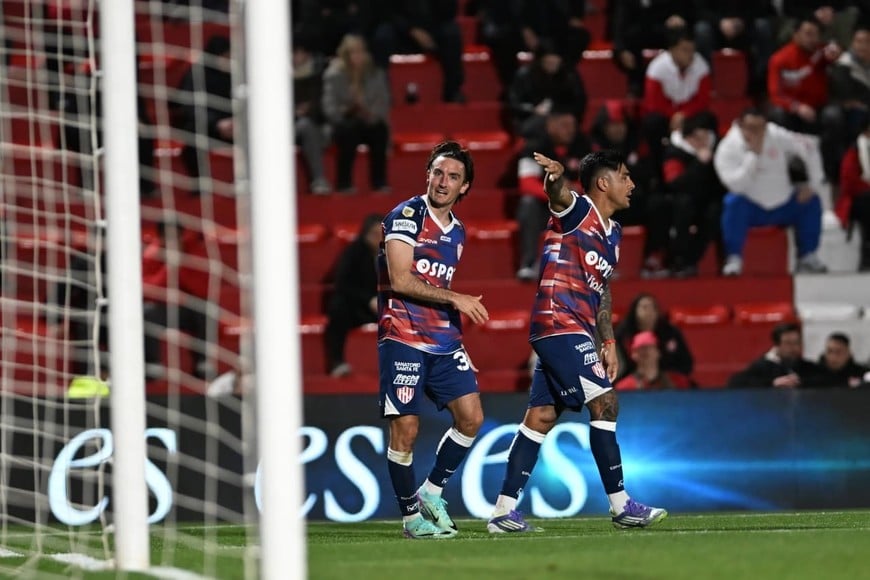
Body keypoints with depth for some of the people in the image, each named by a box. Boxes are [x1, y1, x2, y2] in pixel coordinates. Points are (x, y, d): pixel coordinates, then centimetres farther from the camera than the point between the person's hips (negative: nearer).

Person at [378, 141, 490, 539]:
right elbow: (400, 280, -17)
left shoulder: (456, 231, 16)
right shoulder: (406, 216, -8)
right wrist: (455, 298, -18)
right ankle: (411, 517, 4)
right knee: (405, 428, -7)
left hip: (443, 341, 7)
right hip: (402, 338, -7)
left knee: (470, 417, -3)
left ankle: (431, 491, 14)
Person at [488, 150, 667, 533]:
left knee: (542, 416, 7)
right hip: (560, 325, -9)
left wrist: (608, 342, 19)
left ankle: (504, 511, 8)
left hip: (578, 332, 9)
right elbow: (558, 196, -30)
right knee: (604, 403, -12)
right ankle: (620, 505, -9)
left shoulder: (612, 232, 20)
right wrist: (556, 178, -54)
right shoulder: (576, 211, -6)